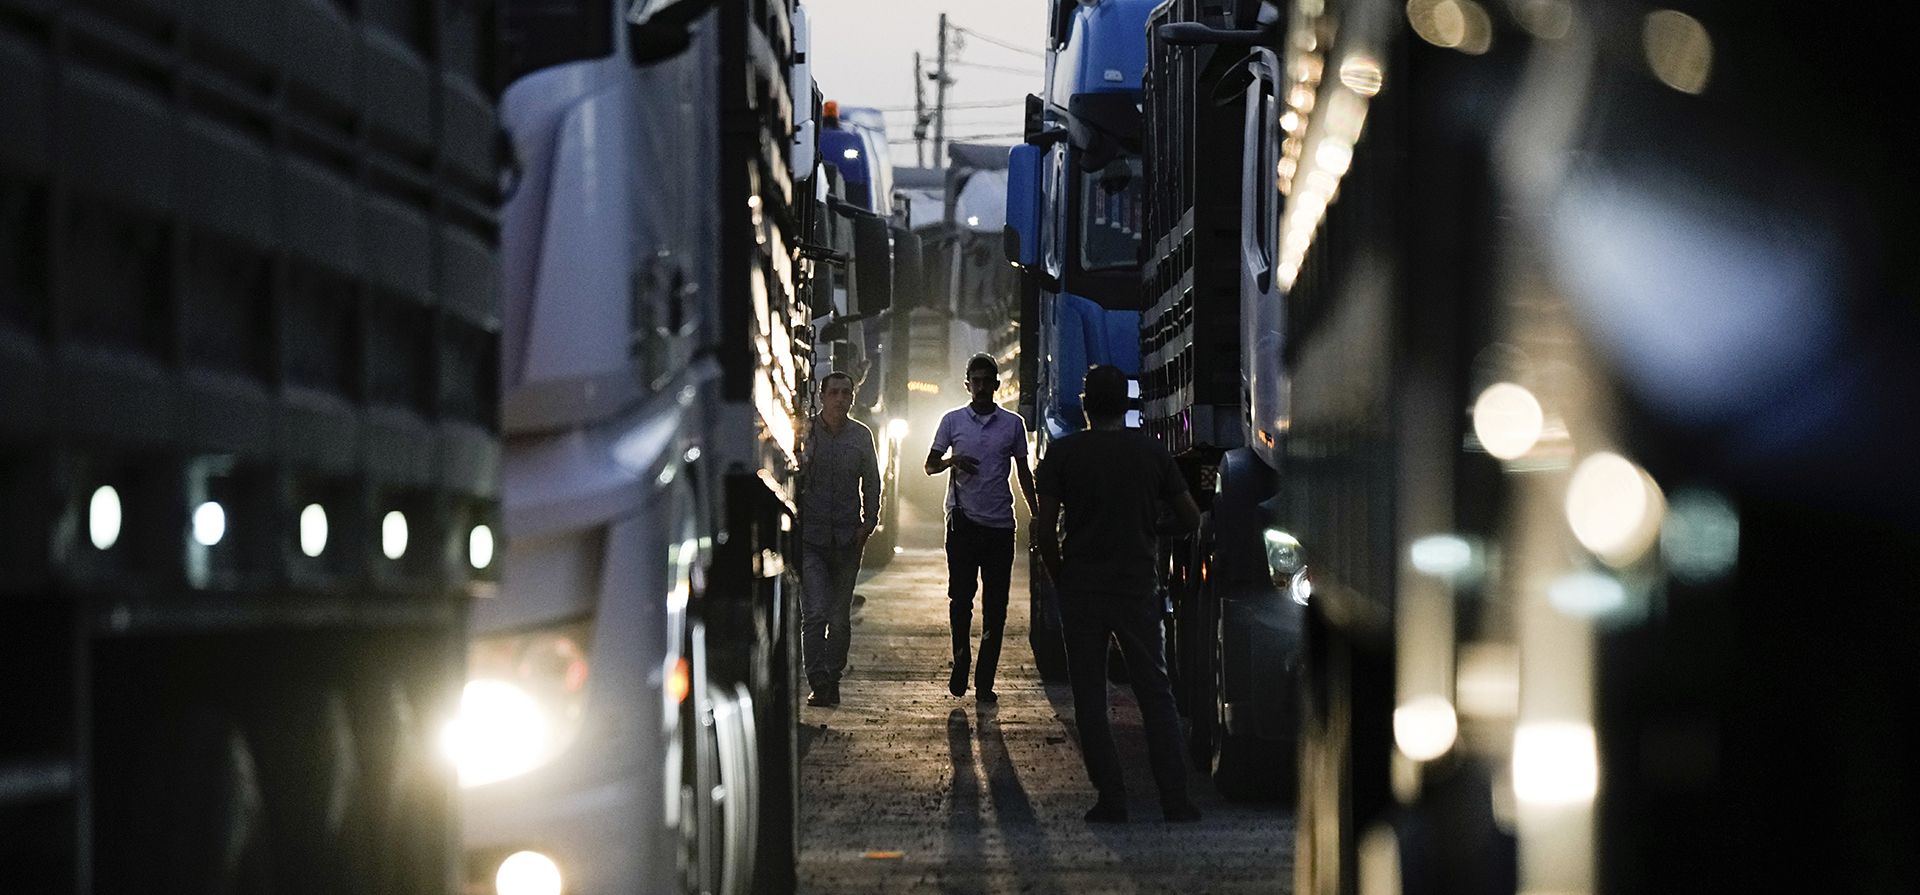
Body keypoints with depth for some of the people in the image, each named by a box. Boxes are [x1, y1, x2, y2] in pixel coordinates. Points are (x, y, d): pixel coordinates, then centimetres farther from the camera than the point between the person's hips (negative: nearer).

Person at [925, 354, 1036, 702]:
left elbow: (1023, 472, 15)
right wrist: (952, 461, -13)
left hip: (1000, 523, 1)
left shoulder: (1013, 424, 7)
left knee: (995, 604, -1)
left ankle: (985, 680, 2)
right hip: (963, 519, -1)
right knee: (960, 595, -5)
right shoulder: (953, 421, 6)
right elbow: (930, 465, 10)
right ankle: (960, 661, 13)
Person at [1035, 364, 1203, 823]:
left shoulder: (1062, 454, -4)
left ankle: (1112, 799, 0)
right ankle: (1175, 798, 0)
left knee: (1090, 700, 5)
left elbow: (1045, 531, -7)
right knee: (1156, 695, 6)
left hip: (1081, 591, -1)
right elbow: (1191, 518, 5)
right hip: (1138, 589, 1)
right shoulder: (1150, 451, 1)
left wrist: (1061, 579, 7)